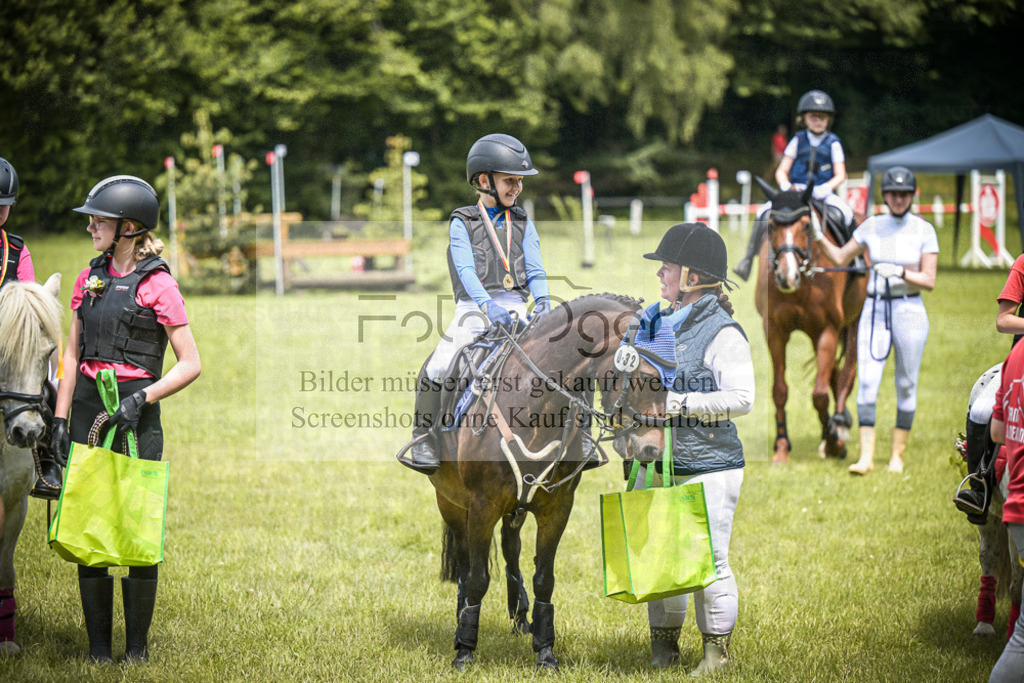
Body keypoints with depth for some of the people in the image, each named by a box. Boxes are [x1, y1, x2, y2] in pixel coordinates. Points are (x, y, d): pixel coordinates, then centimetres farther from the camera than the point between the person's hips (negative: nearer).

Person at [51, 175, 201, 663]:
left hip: (134, 416, -5)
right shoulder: (88, 280, 11)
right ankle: (98, 646, 13)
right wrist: (60, 418, 6)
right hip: (87, 408, 5)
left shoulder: (157, 285, -6)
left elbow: (190, 364, -7)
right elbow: (73, 354, 14)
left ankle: (137, 645, 10)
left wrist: (142, 399, -17)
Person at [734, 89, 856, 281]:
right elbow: (781, 171, 7)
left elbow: (840, 176, 1)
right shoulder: (798, 141, 9)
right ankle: (748, 260, -16)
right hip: (795, 192, 1)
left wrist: (825, 188, -19)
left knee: (846, 213, -30)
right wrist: (785, 186, -14)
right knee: (764, 211, -21)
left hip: (824, 193, -1)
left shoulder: (833, 143, 5)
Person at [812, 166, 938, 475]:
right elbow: (841, 257, 16)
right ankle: (866, 455, -7)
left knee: (906, 385, 4)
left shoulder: (924, 230, -2)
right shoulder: (872, 227, 6)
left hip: (909, 311, -2)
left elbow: (929, 281, -4)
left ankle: (898, 454, 15)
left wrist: (901, 272, -18)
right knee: (866, 383, -8)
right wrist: (818, 238, 3)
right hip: (874, 309, 2)